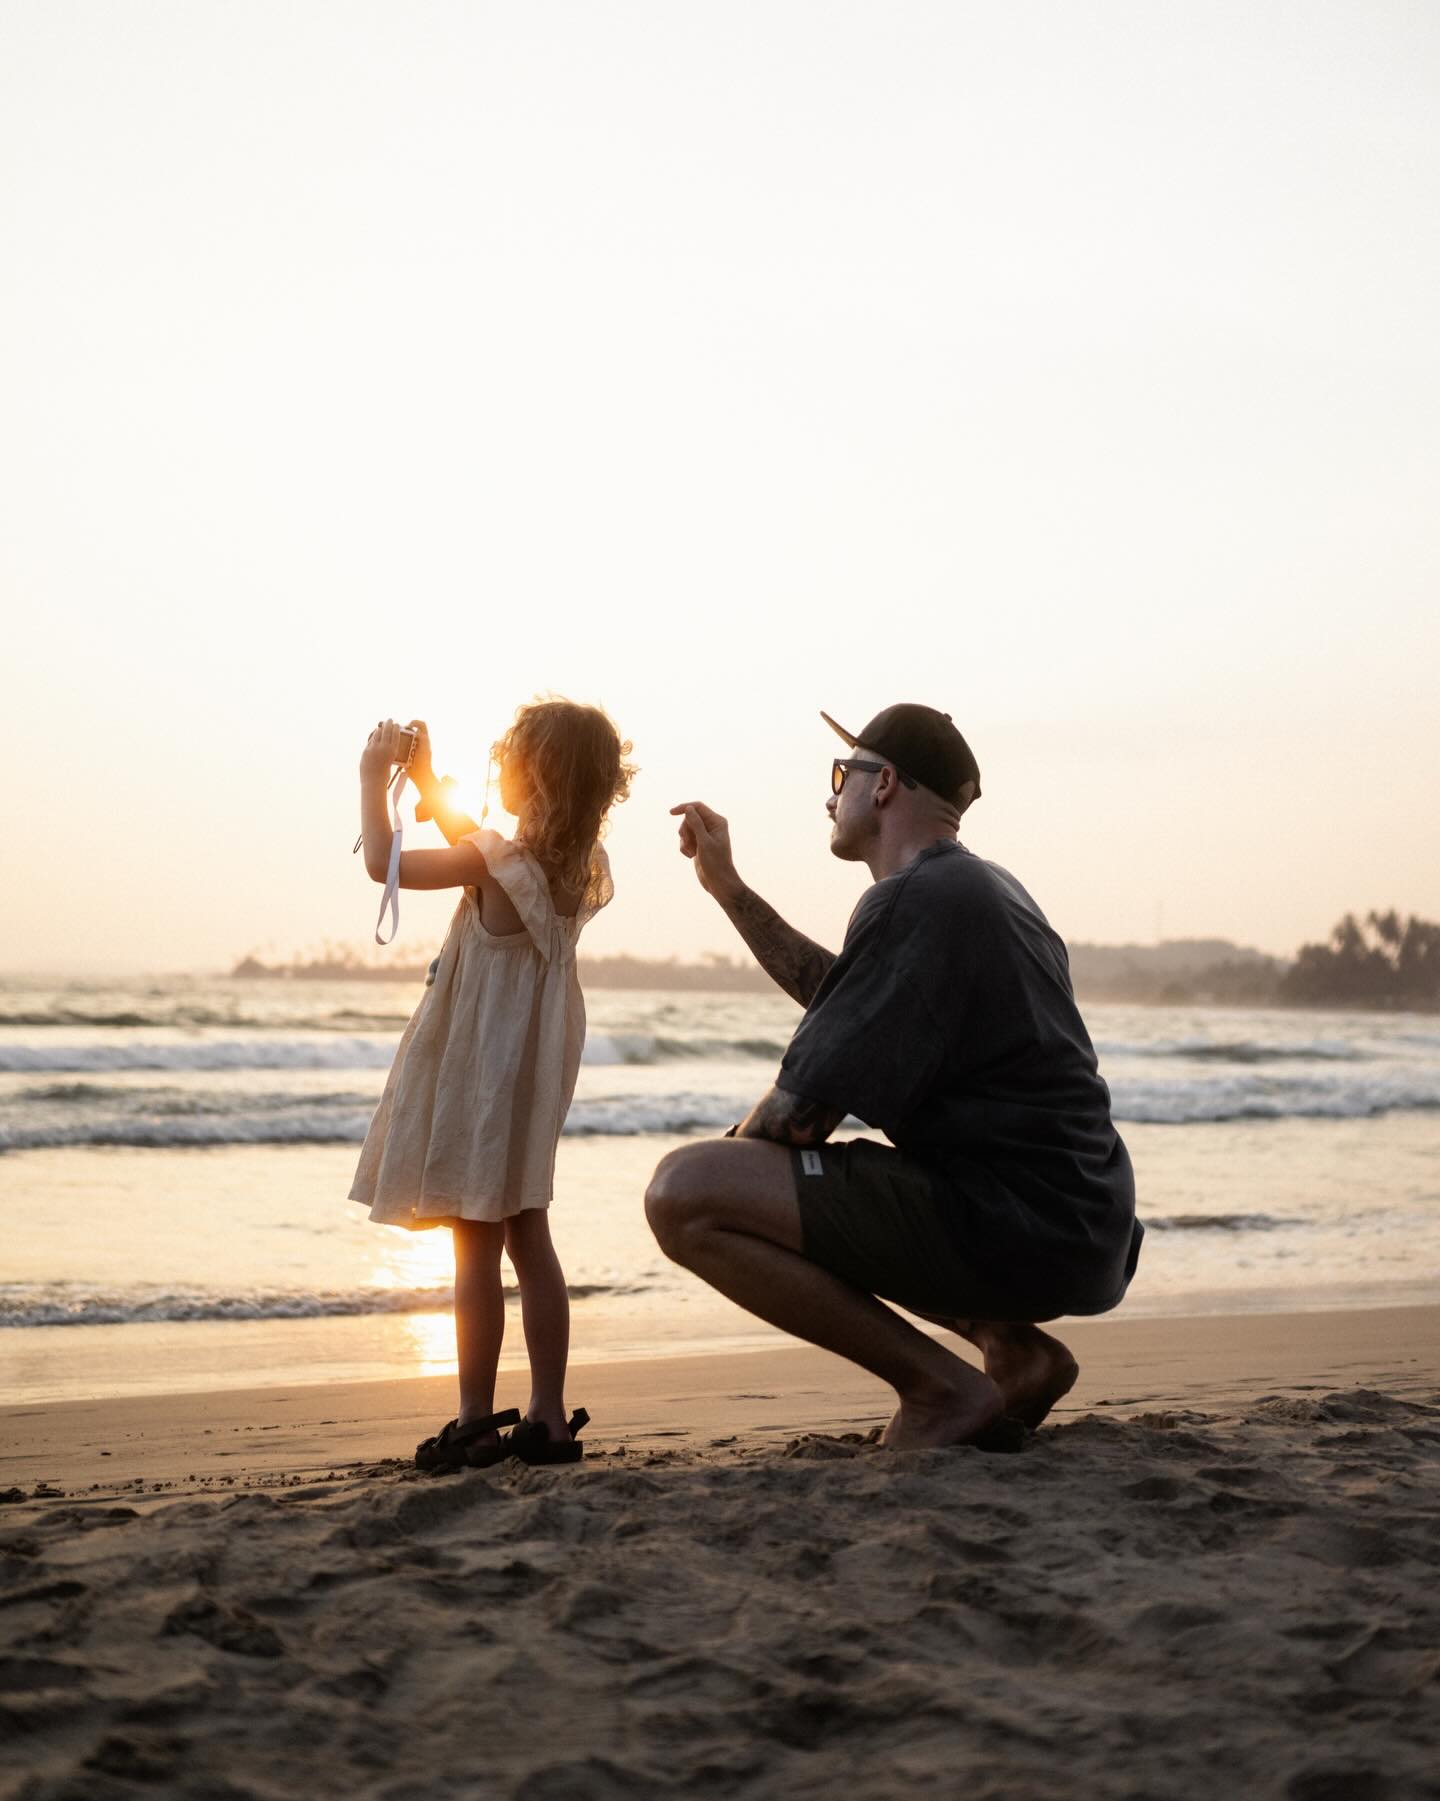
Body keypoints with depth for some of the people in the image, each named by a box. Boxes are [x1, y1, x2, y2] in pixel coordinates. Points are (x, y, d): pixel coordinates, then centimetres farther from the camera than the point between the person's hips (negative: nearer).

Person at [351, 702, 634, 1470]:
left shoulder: (499, 864, -19)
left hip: (481, 1072, -8)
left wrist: (374, 780, -1)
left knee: (476, 1248, -3)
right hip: (532, 1073, 8)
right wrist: (429, 781, 25)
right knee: (529, 1242, 12)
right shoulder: (576, 865, 4)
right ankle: (547, 1417, 14)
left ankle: (475, 1422, 0)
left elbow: (383, 862, -12)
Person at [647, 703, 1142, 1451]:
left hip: (1011, 1231, -10)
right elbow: (841, 999, 30)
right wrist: (727, 887, 29)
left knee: (682, 1192, -17)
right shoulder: (984, 887, 18)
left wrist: (730, 1157, 5)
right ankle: (1013, 1348, 12)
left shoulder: (913, 901, -14)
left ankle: (940, 1386, -11)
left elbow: (800, 1111, -16)